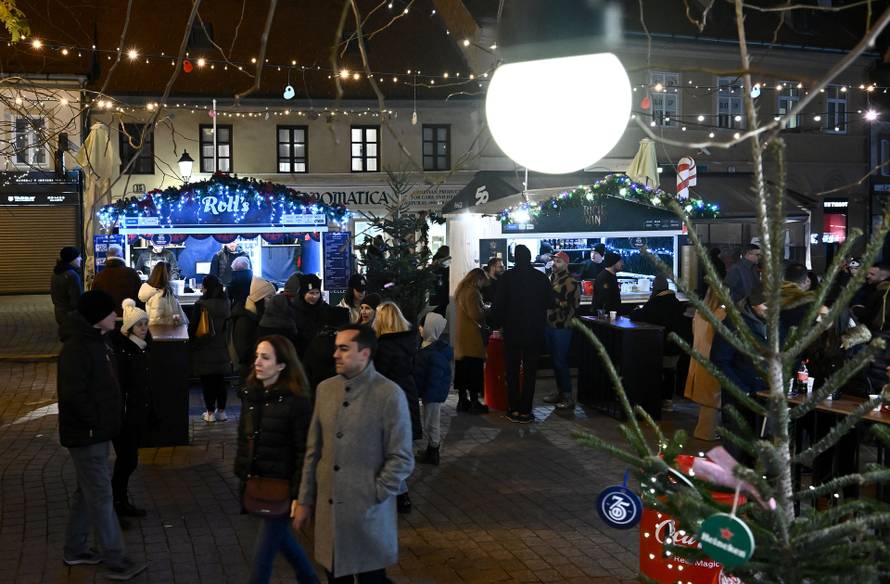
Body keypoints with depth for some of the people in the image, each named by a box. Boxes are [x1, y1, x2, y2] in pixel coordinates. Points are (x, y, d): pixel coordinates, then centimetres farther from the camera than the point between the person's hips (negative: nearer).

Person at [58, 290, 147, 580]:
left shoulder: (97, 342, 11)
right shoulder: (76, 348, -21)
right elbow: (73, 394, -27)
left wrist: (106, 422, 14)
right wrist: (95, 423, -18)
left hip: (98, 433, 10)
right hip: (86, 435, -10)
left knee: (87, 492, 18)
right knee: (101, 496, -4)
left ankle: (76, 550, 31)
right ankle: (116, 561, 2)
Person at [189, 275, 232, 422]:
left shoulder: (201, 305, -15)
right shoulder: (225, 304, 0)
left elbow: (193, 327, -12)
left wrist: (190, 341, 2)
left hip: (204, 349, -4)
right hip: (221, 348, 4)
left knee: (207, 381, 3)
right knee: (220, 379, 11)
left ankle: (210, 412, 8)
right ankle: (221, 410, 17)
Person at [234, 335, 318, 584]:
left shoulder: (296, 401, -17)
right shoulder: (251, 394, 3)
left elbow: (304, 451, -16)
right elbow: (244, 439, 12)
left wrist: (299, 494, -17)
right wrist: (242, 475, 12)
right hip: (257, 481, 7)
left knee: (264, 550, -2)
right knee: (279, 535, 22)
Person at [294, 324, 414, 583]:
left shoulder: (389, 395, -13)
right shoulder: (325, 389, 3)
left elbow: (401, 459, -12)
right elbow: (313, 450, 8)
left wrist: (373, 498, -12)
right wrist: (304, 500, 8)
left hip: (368, 511, -4)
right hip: (327, 508, 5)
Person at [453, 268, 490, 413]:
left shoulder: (461, 291, 17)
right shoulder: (472, 292, -15)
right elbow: (476, 314, -20)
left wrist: (483, 310, 18)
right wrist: (487, 311, -3)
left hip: (461, 336, 10)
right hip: (472, 336, -10)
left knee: (462, 368, 12)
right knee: (474, 368, -6)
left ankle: (462, 401, 17)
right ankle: (474, 403, -5)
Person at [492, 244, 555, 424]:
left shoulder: (508, 276, -8)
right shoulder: (541, 277, -3)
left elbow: (498, 304, -9)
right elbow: (551, 303, 3)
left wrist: (497, 324, 5)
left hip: (512, 330, -1)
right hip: (535, 332, 1)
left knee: (512, 370, 10)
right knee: (530, 372, 7)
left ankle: (514, 410, 10)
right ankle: (526, 411, 6)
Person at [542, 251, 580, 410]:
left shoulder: (570, 282, -10)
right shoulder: (551, 279, 14)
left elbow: (573, 305, -14)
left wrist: (564, 320, -15)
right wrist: (544, 319, 14)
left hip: (561, 327, -8)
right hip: (549, 325, 8)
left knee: (561, 361, -7)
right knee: (554, 360, 13)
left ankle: (568, 397, -2)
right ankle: (560, 392, 23)